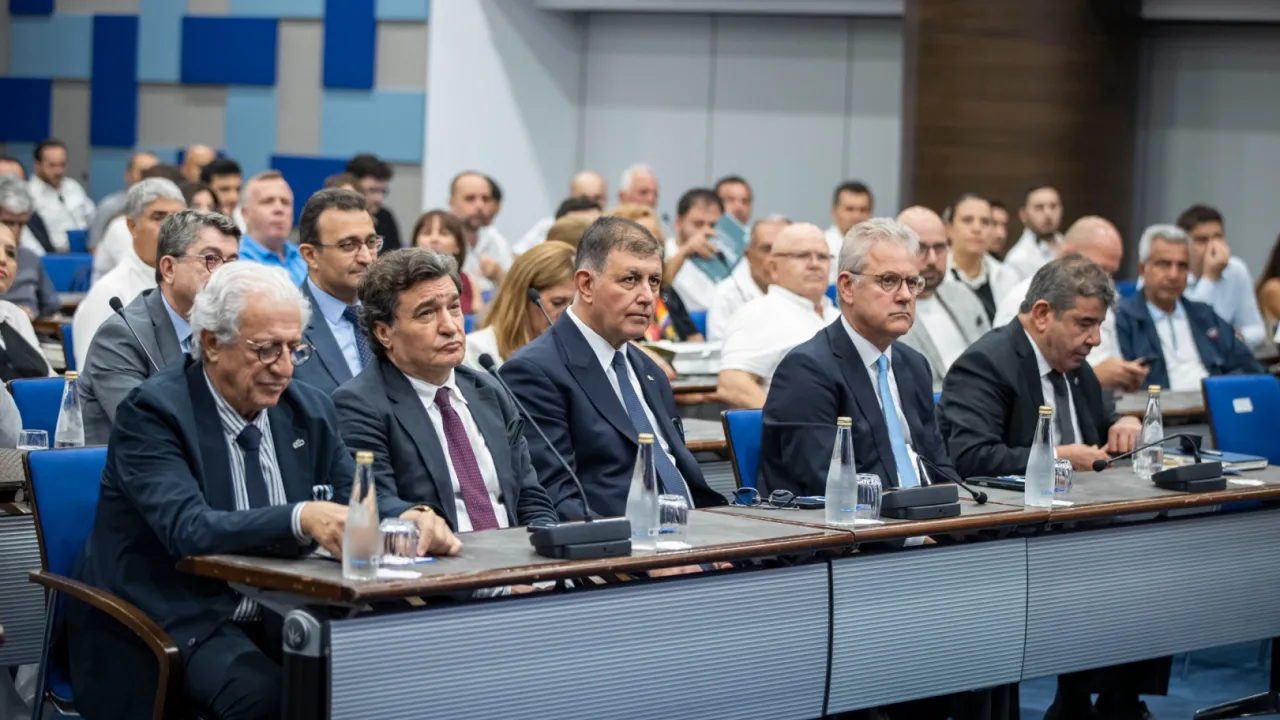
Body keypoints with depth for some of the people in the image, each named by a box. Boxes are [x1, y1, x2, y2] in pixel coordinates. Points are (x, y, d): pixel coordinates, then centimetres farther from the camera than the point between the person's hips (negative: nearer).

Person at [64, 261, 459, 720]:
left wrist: (411, 520, -19)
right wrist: (301, 519, -42)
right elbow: (188, 530, -26)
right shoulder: (152, 411, -12)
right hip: (175, 622, -6)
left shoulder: (309, 410, 8)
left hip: (278, 621, 6)